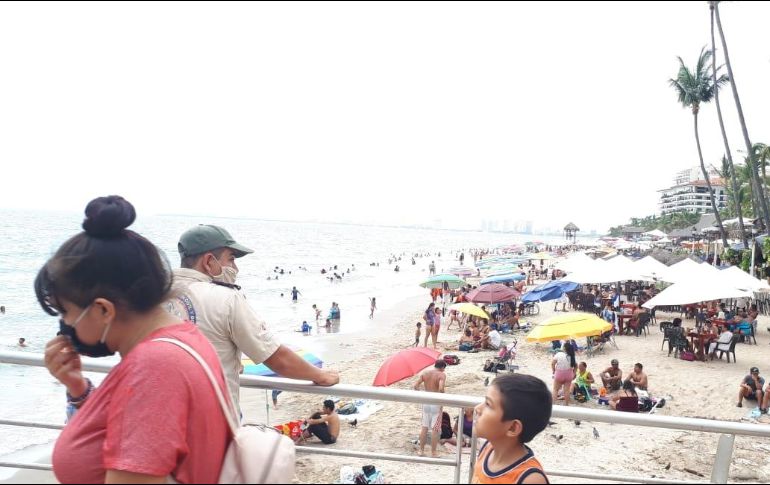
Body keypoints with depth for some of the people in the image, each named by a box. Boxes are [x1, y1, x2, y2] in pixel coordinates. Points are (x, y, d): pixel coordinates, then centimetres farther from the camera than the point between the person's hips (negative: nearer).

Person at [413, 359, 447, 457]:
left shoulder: (425, 373, 5)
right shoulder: (442, 374, -11)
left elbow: (416, 386, 0)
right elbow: (441, 389, -26)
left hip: (426, 402, 5)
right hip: (436, 403, -5)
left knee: (424, 427, 14)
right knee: (436, 429, 5)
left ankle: (421, 450, 21)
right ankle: (433, 453, 10)